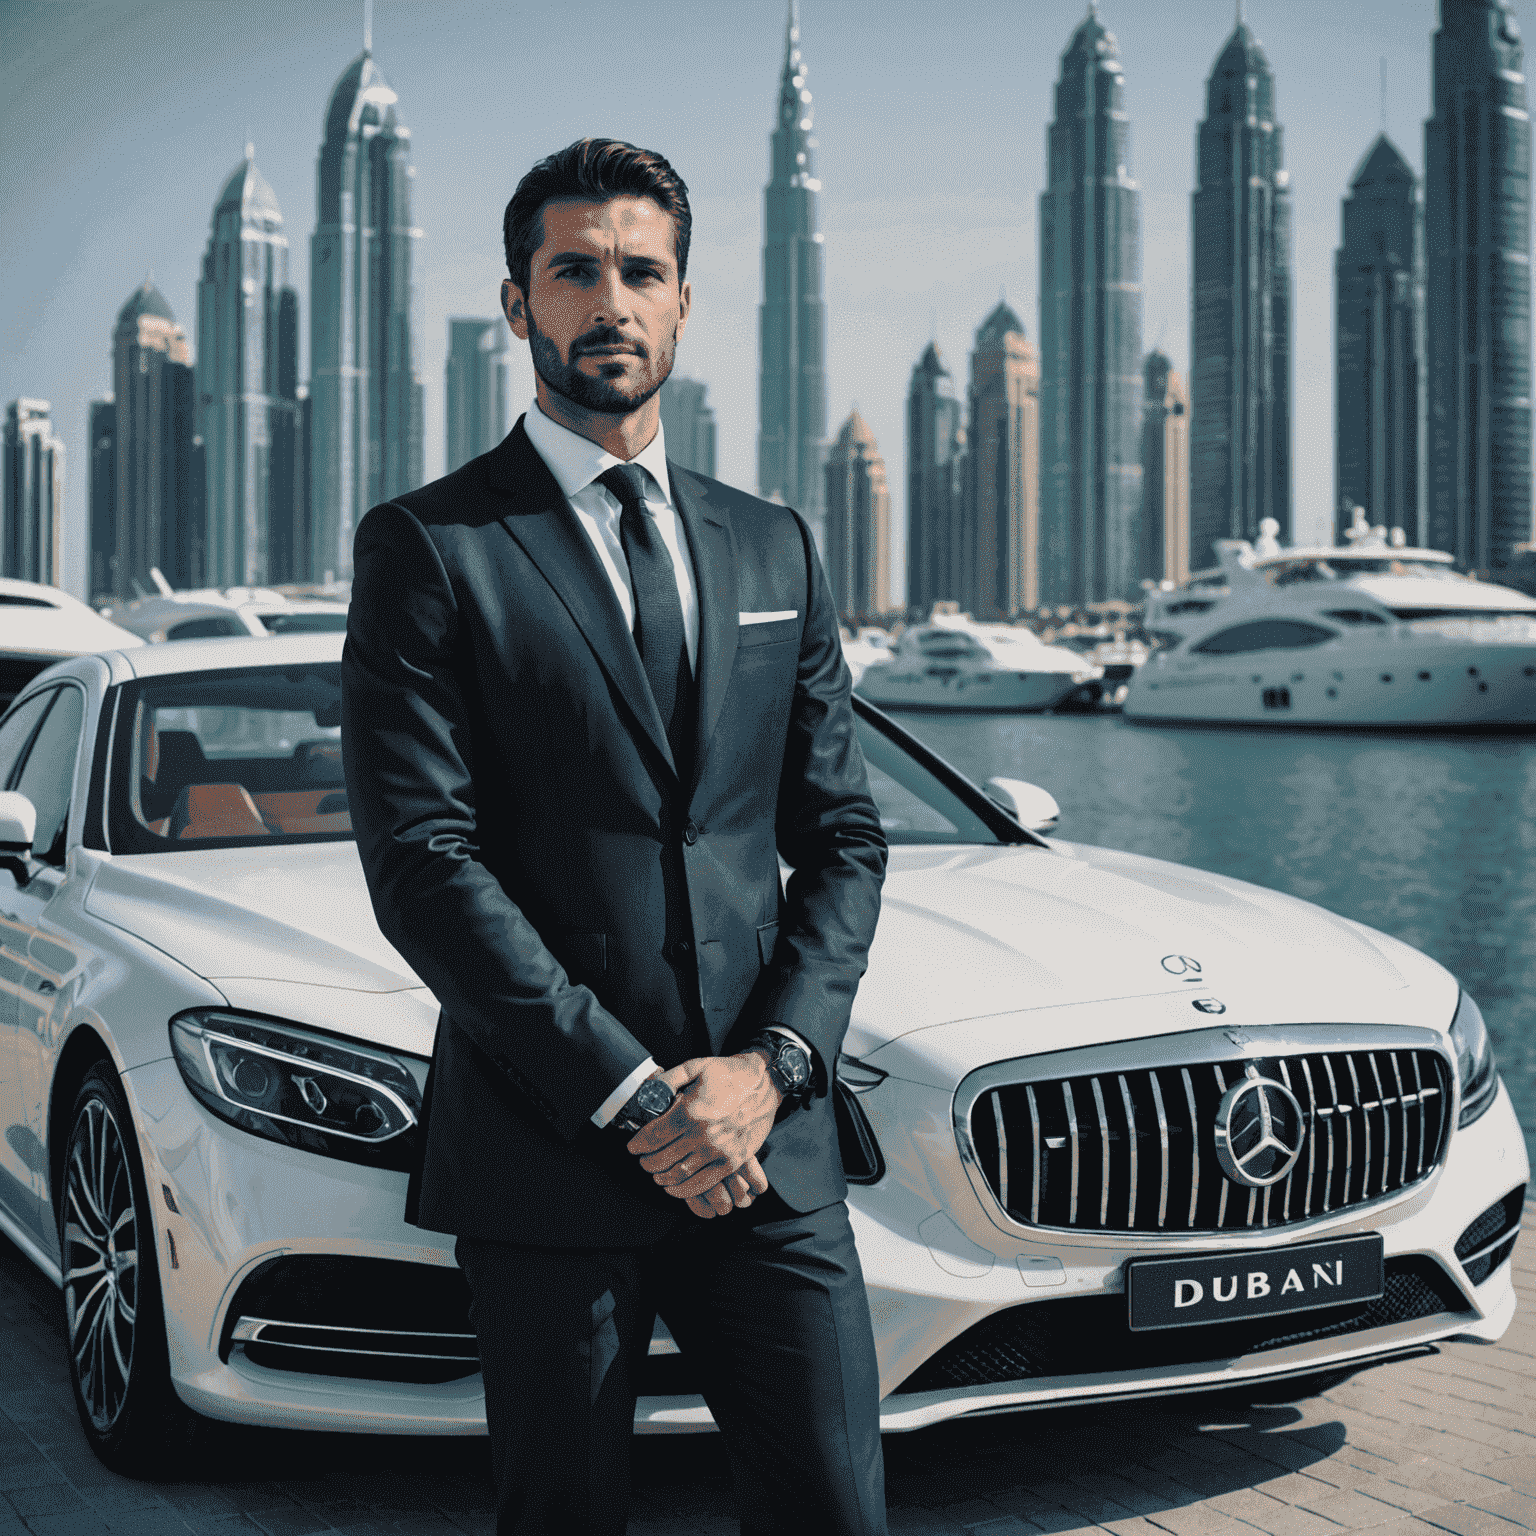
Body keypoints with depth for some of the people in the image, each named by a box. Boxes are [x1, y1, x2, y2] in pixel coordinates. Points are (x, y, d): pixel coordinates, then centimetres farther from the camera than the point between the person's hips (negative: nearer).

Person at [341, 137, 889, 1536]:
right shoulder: (427, 549, -1)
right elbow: (422, 862, -10)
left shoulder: (774, 549, 14)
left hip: (769, 1143, 4)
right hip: (548, 1158, -3)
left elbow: (841, 834, 12)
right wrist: (634, 1099, -13)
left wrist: (772, 1063, -4)